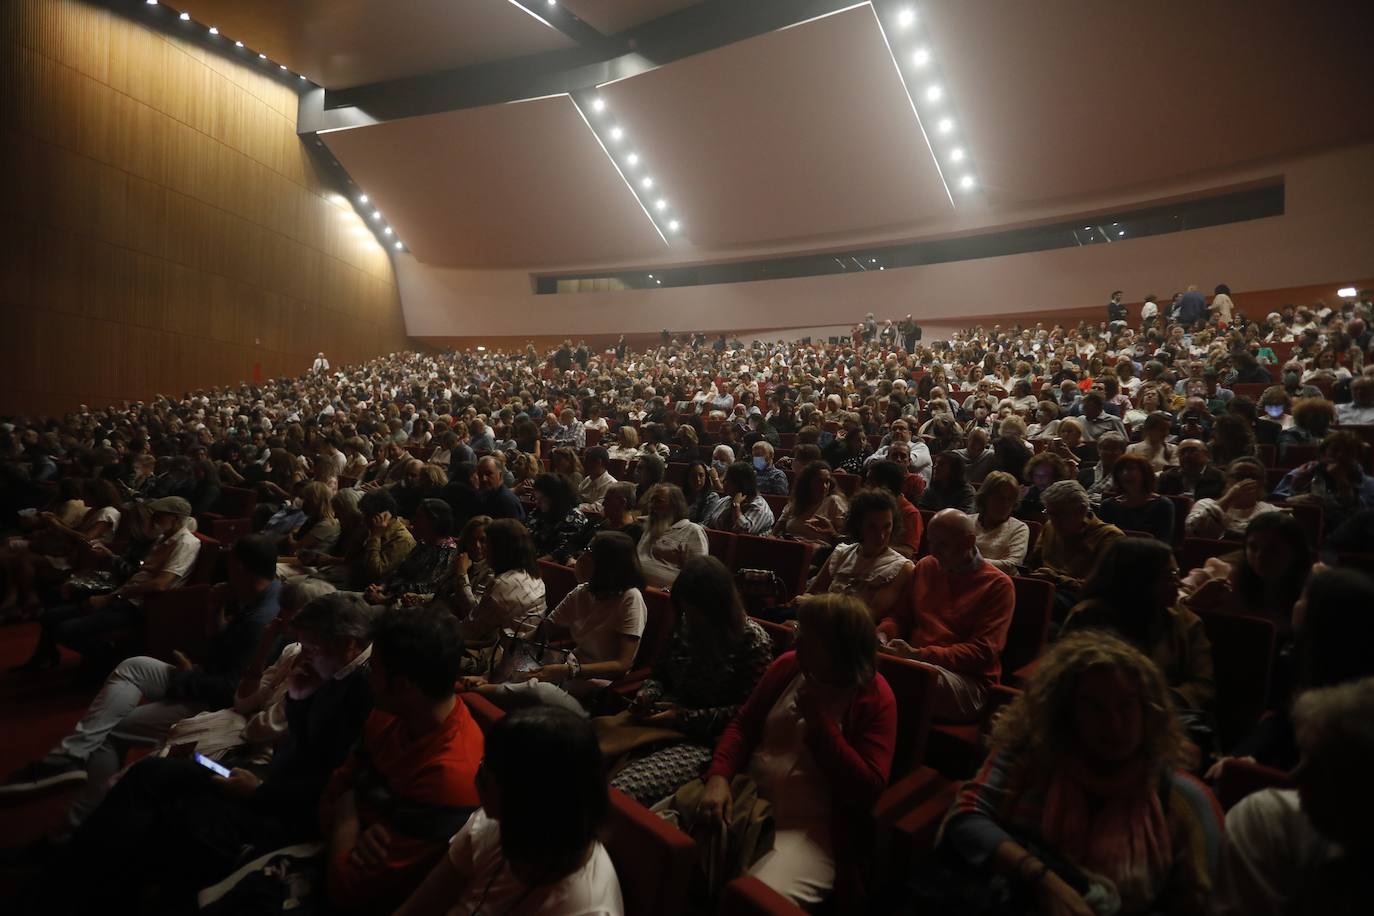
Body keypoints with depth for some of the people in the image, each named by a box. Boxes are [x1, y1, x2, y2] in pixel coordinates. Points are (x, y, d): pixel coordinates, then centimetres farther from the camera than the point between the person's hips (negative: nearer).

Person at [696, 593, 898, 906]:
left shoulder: (875, 698, -7)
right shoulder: (788, 666, 6)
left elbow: (868, 789, -12)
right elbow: (743, 724, 7)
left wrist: (819, 723, -16)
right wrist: (718, 777, -10)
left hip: (810, 827, -5)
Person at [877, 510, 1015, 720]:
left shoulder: (997, 584, 1)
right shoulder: (925, 566, 18)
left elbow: (982, 652, -8)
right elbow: (900, 615, 26)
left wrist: (920, 655, -18)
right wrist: (883, 633, 1)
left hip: (969, 680, -4)